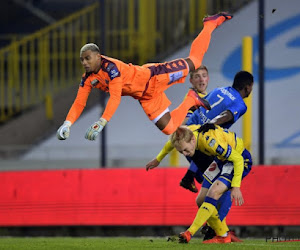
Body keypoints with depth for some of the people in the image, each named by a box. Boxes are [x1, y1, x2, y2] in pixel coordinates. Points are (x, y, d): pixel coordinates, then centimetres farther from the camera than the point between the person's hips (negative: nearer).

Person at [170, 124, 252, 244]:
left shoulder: (210, 141, -38)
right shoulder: (187, 132, -16)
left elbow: (238, 159, -31)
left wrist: (236, 187, -31)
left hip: (240, 160, -9)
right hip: (222, 160, 9)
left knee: (213, 192, -27)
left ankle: (190, 233, -30)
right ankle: (223, 236, 11)